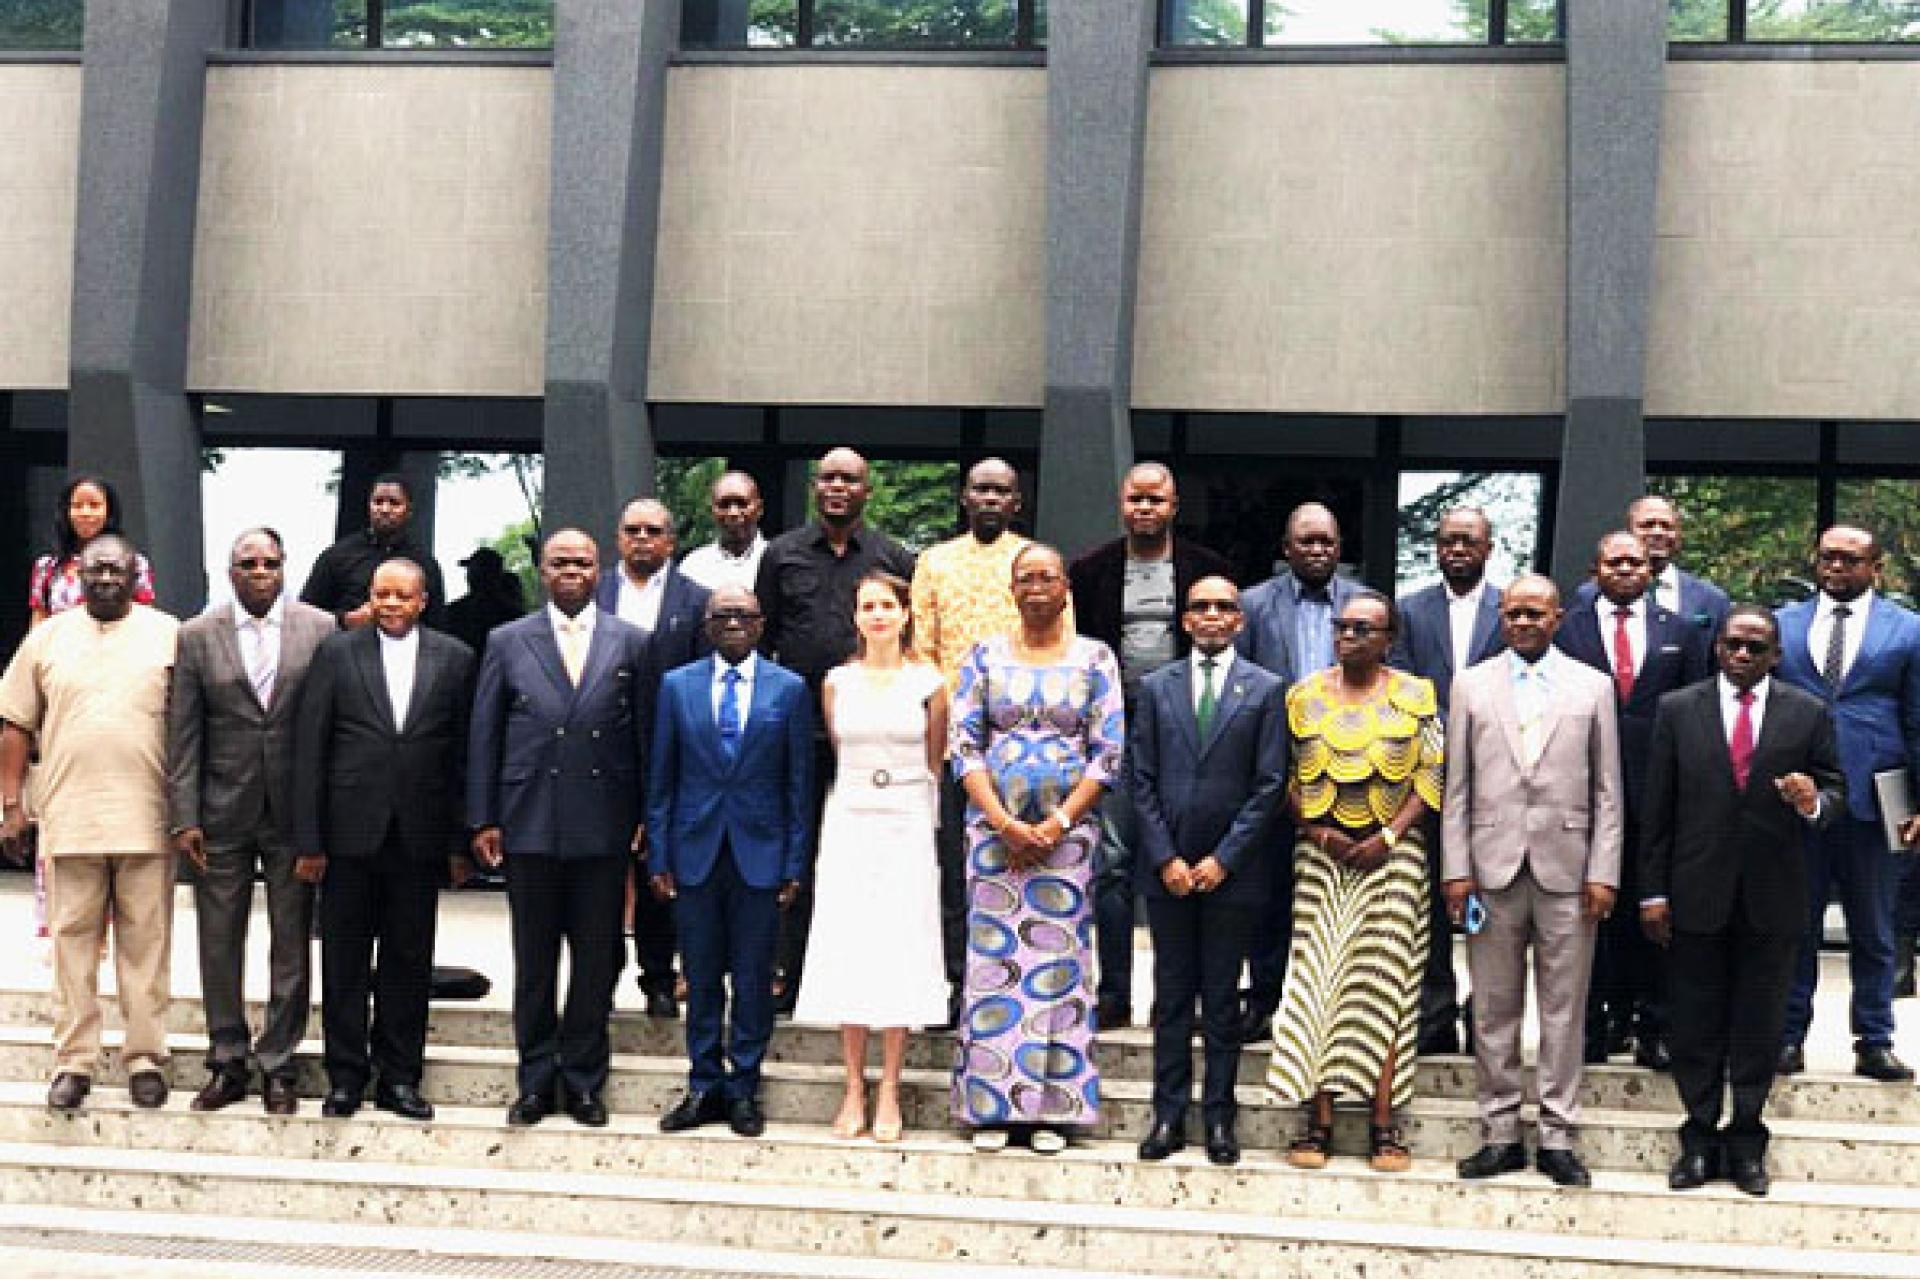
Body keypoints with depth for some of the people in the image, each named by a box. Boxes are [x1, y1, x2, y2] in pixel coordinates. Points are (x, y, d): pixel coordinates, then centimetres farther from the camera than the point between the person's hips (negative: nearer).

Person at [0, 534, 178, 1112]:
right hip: (68, 818, 1)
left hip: (147, 820, -1)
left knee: (146, 943, 3)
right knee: (73, 940, 4)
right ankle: (74, 1060, 10)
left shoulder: (169, 635, 5)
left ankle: (146, 1058, 10)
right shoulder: (48, 637, 9)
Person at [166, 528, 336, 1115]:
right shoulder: (198, 636, 2)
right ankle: (228, 1062, 19)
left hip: (296, 811, -1)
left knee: (291, 944, 5)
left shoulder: (321, 629, -1)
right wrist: (183, 817, -5)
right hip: (222, 813, 1)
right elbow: (183, 732, 1)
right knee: (219, 942, 7)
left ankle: (277, 1064, 16)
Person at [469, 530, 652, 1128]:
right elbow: (484, 736, 5)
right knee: (534, 962, 8)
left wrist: (648, 818, 1)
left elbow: (646, 735, 5)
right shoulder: (508, 642, 6)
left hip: (604, 827, 0)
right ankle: (536, 1083, 19)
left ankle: (583, 1081, 18)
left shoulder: (631, 644, 5)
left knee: (597, 961, 6)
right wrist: (483, 820, 1)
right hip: (530, 826, 0)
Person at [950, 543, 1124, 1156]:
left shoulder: (1094, 658, 5)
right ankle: (990, 1106, 5)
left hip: (1068, 827, -1)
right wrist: (1005, 824, -10)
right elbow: (964, 744, 1)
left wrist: (1058, 825, -9)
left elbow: (1109, 751, 0)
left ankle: (1051, 1109, 5)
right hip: (993, 825, 1)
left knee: (1058, 961, -2)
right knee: (993, 959, -1)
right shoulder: (985, 656, 7)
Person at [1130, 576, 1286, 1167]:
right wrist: (1165, 858, -5)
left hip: (1231, 869, -2)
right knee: (1172, 995, 6)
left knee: (1222, 997, 4)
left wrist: (1223, 858, -9)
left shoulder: (1265, 689, 2)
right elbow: (1141, 779, 4)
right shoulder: (1156, 687, 7)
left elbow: (1270, 784, -3)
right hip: (1167, 867, 2)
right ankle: (1169, 1114, 12)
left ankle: (1219, 1117, 11)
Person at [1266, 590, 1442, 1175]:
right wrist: (1319, 832, -7)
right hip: (1322, 853, 2)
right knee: (1314, 980, -4)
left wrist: (1388, 837, -11)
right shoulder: (1305, 694, 7)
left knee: (1385, 984, -3)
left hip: (1392, 852, -1)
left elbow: (1431, 778, -1)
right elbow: (1287, 778, 6)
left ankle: (1383, 1124, 0)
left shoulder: (1415, 697, 2)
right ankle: (1318, 1121, 0)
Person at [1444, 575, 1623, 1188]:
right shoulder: (1471, 685, 8)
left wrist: (1603, 873, -2)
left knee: (1564, 1010, 2)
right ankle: (1501, 1134, 13)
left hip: (1566, 867, -1)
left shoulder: (1593, 687, 6)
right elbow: (1456, 787, 6)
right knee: (1494, 1009, 4)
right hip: (1493, 866, 1)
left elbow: (1607, 791, 4)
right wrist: (1457, 870, 0)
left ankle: (1557, 1138, 9)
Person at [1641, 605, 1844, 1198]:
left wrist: (1813, 802, -19)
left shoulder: (1808, 714, 2)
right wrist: (1654, 892, -2)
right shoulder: (1678, 709, 1)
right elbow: (1657, 809, 1)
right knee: (1696, 1025, 7)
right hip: (1698, 896, 0)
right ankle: (1700, 1137, 18)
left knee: (1759, 1026, 8)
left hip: (1772, 899, 0)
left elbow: (1835, 791, 6)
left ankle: (1746, 1140, 19)